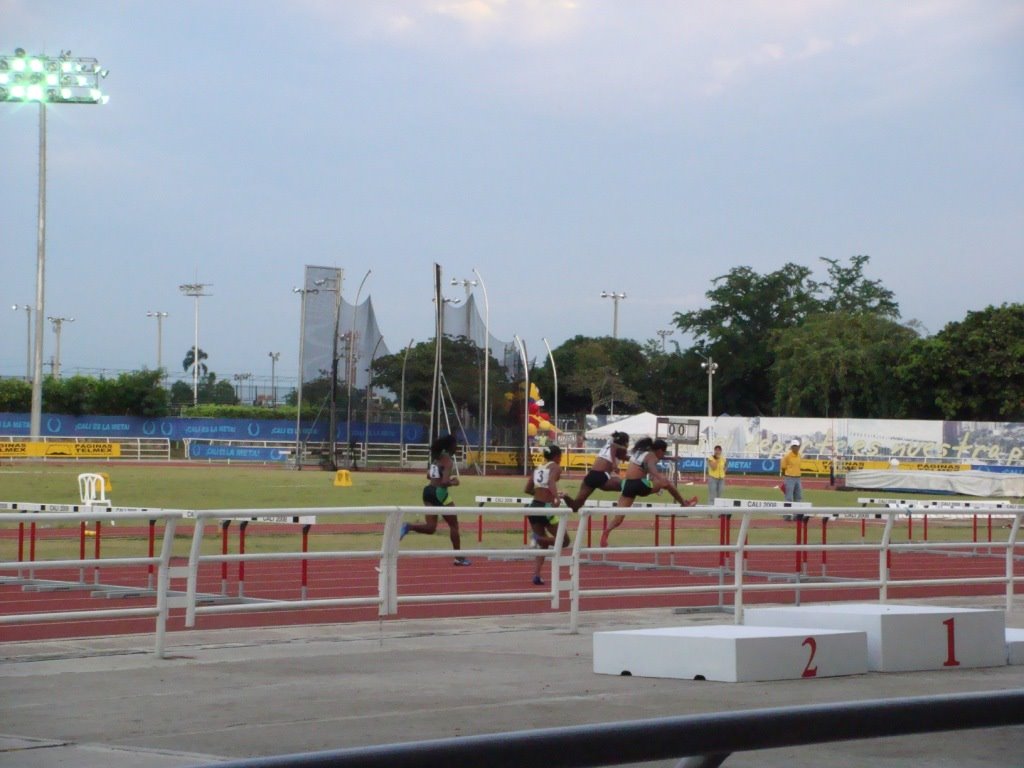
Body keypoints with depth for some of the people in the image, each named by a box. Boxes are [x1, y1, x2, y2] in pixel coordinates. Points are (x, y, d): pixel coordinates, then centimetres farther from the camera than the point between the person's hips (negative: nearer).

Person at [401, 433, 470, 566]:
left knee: (430, 527, 7)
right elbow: (444, 482, -23)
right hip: (439, 493, -7)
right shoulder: (448, 460, -13)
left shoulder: (437, 457, 13)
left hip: (428, 490, 7)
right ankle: (459, 558, 15)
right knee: (453, 524, 9)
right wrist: (453, 482, -3)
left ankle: (408, 527, -20)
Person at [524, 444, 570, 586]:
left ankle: (536, 575, 4)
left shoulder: (538, 468, 16)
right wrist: (556, 497, -37)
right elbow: (552, 481, -24)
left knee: (544, 544, 19)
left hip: (534, 507, 7)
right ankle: (539, 538, -20)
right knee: (564, 541, 7)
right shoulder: (555, 467, -3)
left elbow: (528, 489, 20)